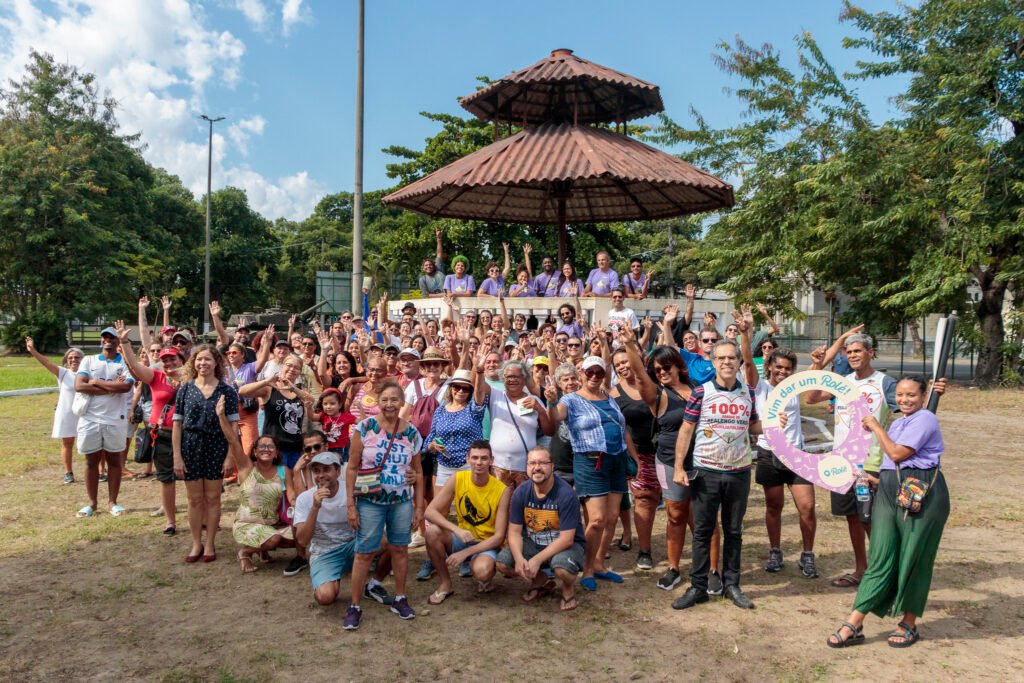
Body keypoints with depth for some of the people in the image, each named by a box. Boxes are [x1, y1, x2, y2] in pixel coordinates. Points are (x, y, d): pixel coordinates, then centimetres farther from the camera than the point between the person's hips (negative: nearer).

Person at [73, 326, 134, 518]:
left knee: (114, 460, 8)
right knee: (91, 461, 10)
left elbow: (126, 386, -18)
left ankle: (113, 502, 18)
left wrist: (96, 382, -11)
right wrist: (112, 387, -14)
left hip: (115, 420, -2)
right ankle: (92, 503, 22)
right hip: (90, 419, 2)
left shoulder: (126, 362, 1)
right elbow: (79, 386, -9)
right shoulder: (88, 360, 6)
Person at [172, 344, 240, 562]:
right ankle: (196, 544, 24)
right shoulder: (185, 389, 1)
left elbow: (232, 427, -4)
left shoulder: (226, 391, -3)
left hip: (216, 448, -1)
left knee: (212, 498, 8)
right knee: (195, 499, 10)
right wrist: (177, 456, -4)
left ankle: (210, 544, 22)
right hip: (190, 448, 1)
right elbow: (177, 424, 1)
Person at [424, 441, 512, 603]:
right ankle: (445, 584, -4)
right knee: (432, 531, -25)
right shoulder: (457, 480, -10)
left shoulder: (503, 490, -17)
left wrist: (465, 553, -22)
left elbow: (499, 536, -16)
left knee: (481, 571, -36)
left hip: (487, 544, -3)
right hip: (461, 539, 3)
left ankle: (486, 579, 5)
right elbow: (430, 511, -14)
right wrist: (457, 529, -30)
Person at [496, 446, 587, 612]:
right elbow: (514, 531, -7)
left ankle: (568, 589, 3)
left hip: (567, 544, -5)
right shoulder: (521, 492, -9)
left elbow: (566, 539, -24)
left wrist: (537, 560, -31)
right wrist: (519, 558, -27)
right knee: (503, 562, -17)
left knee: (561, 567, -38)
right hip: (533, 543, 5)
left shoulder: (565, 494, -23)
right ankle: (541, 581, 13)